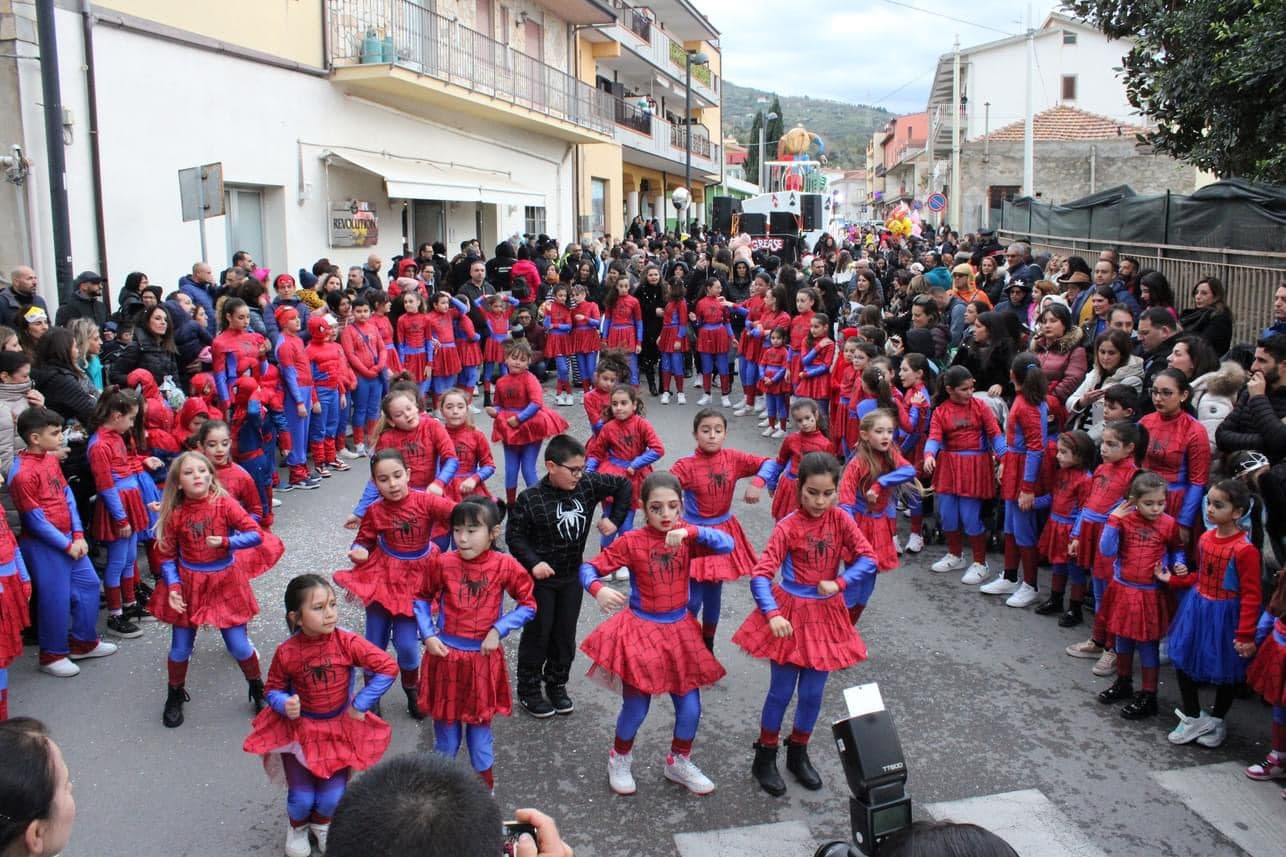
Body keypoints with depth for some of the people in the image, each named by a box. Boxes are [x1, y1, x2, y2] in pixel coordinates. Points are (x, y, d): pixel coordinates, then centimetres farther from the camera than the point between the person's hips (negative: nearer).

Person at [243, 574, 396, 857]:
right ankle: (297, 827, 37)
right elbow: (272, 690, -3)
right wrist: (284, 704, -24)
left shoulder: (347, 642, -23)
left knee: (332, 797, 1)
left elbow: (388, 668, -22)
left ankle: (322, 823, 39)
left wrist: (360, 704, -17)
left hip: (340, 728, 0)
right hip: (298, 728, 0)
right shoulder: (286, 652, -20)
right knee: (302, 797, -1)